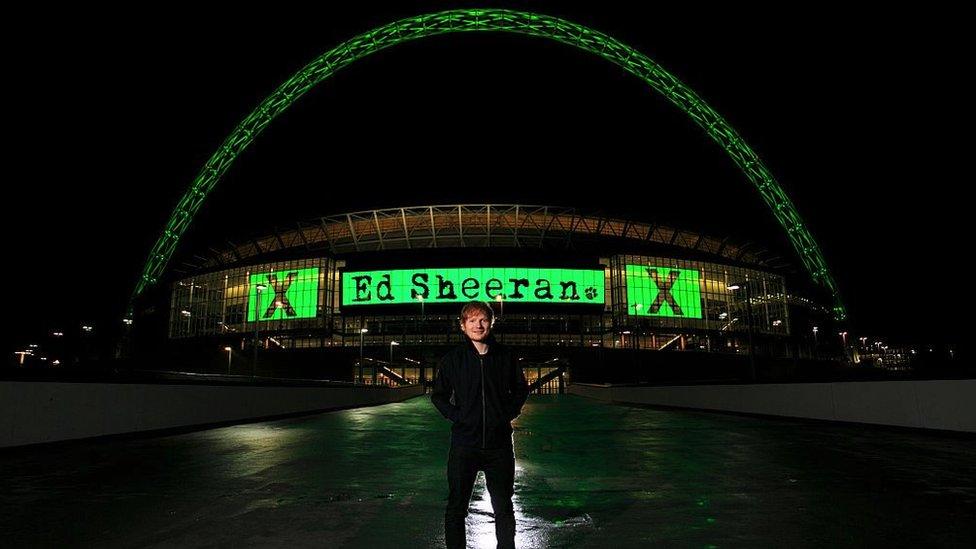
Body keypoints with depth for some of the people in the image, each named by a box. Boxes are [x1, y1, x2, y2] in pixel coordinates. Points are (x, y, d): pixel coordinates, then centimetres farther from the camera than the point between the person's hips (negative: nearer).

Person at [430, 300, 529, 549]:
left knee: (503, 507, 13)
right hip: (464, 443, -1)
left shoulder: (505, 356, 1)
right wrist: (455, 415, -4)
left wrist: (510, 413, 3)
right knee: (456, 507, 8)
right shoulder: (453, 359, -2)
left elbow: (521, 388, 15)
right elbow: (438, 395, 9)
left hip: (499, 444, 1)